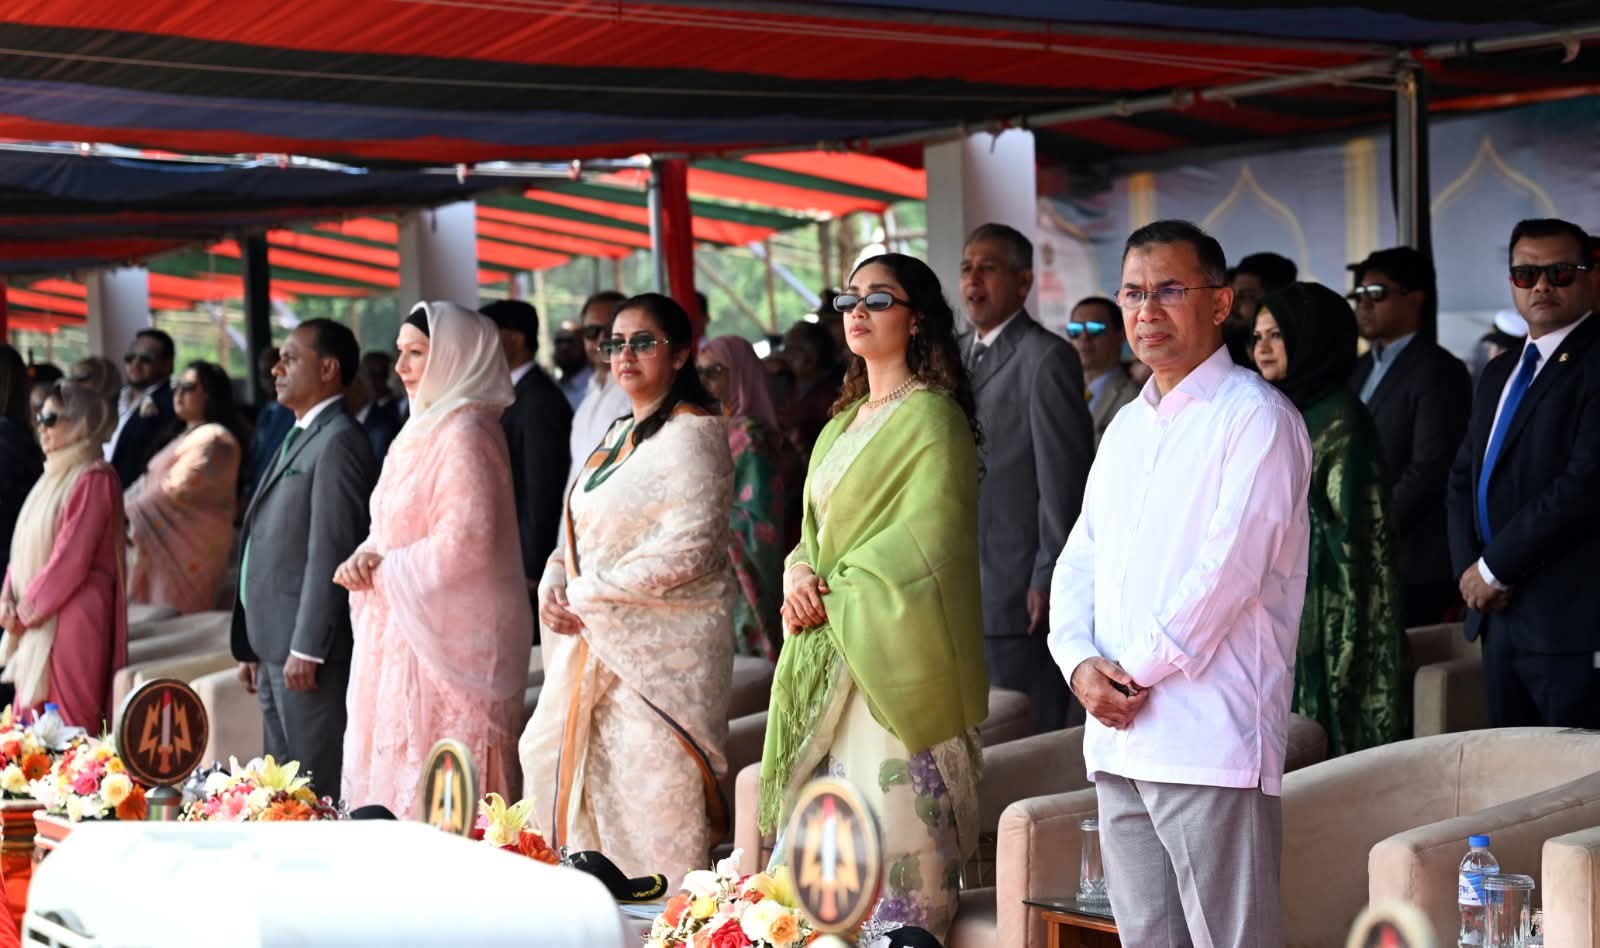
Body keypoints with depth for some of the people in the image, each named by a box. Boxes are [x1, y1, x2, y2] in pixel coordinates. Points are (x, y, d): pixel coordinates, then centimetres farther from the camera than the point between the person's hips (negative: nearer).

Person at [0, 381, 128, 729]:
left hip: (72, 618, -9)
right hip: (39, 621, 9)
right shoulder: (55, 475, 15)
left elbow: (71, 557, -16)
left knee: (69, 734, -6)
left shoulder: (93, 479, -12)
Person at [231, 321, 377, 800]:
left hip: (310, 653, -10)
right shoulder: (298, 440, 20)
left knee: (317, 791, -8)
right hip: (276, 651, 10)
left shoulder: (338, 441, -12)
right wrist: (254, 647, 18)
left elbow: (331, 551, -19)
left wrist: (306, 648, -20)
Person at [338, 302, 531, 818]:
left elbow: (464, 544, -21)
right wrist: (365, 558, -2)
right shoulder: (422, 430, 16)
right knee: (395, 779, 9)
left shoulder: (464, 433, -13)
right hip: (404, 638, 9)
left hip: (447, 642, -9)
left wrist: (382, 570, -9)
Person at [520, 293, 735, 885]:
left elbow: (691, 549, -19)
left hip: (662, 645, -9)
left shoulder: (691, 432, -10)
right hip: (596, 639, 9)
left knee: (655, 802, -7)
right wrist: (553, 587, 0)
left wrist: (587, 595, -14)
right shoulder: (619, 434, 18)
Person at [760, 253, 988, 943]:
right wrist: (800, 574, 0)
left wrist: (834, 593, -10)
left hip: (891, 654, -8)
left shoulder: (930, 416, -8)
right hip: (828, 655, 8)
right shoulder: (845, 421, 19)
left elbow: (926, 540, -15)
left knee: (889, 834, -9)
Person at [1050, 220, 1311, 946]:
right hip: (1117, 737, 8)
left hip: (1210, 742, -7)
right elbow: (1080, 561, 17)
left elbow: (1231, 565, -15)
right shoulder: (1125, 427, 20)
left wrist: (1137, 669, -10)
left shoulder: (1255, 417, -5)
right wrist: (1080, 662, -1)